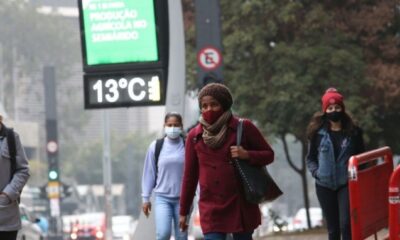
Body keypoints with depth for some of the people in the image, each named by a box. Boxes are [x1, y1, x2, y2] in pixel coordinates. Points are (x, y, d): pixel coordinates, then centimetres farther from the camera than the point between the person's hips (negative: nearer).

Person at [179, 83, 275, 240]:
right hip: (211, 209, 0)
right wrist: (184, 212, 13)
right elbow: (190, 176, 11)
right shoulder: (194, 137, 4)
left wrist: (247, 155, -14)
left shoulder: (243, 128, 0)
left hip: (241, 206, 0)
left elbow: (268, 154, 7)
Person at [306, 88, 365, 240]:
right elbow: (310, 158, 9)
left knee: (346, 224, -15)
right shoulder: (318, 133, 1)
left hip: (347, 184, -1)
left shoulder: (353, 131, 2)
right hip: (325, 185, 1)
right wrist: (316, 172, -9)